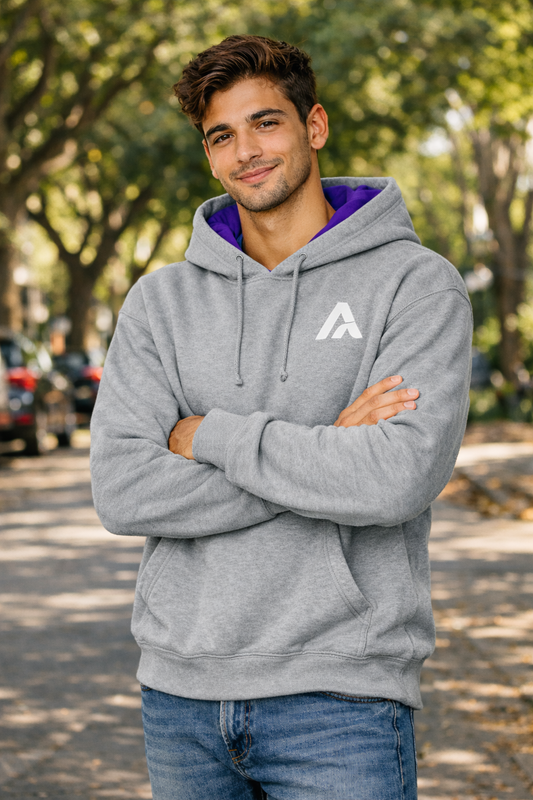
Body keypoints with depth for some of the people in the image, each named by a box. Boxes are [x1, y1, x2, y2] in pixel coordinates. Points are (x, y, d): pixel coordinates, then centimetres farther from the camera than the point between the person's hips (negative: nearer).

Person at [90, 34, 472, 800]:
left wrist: (209, 435, -10)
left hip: (338, 697, -3)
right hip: (182, 688, 4)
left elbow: (398, 480, -19)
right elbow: (122, 493, -7)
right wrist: (325, 453, -13)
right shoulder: (161, 300, 6)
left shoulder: (417, 284, -4)